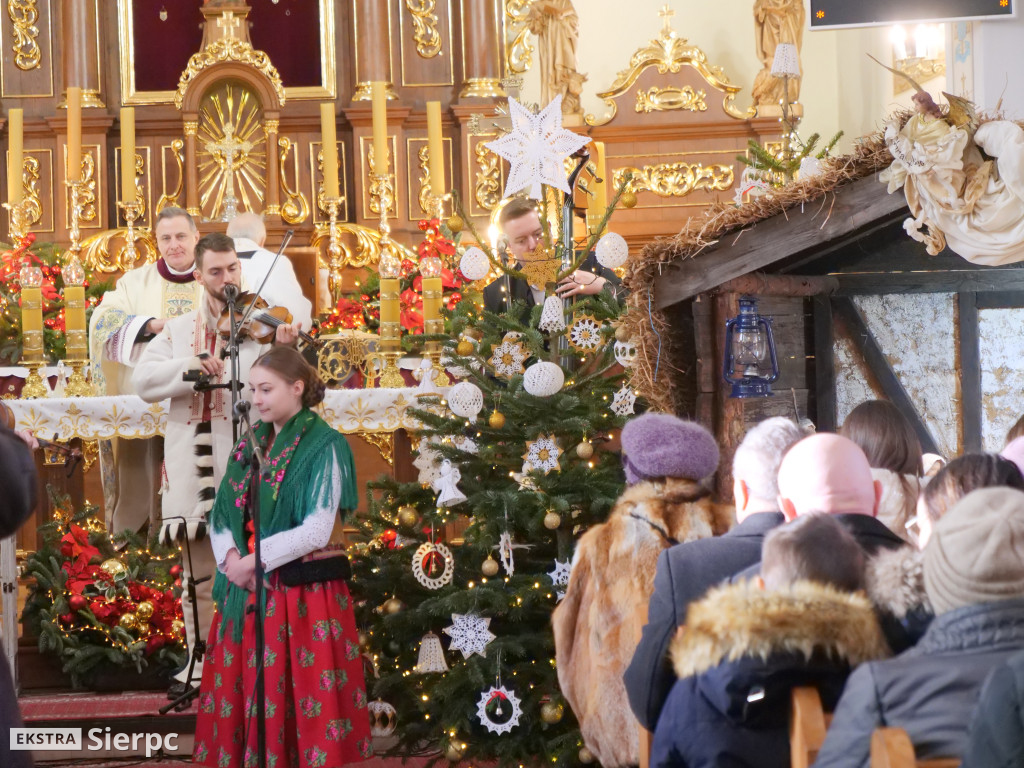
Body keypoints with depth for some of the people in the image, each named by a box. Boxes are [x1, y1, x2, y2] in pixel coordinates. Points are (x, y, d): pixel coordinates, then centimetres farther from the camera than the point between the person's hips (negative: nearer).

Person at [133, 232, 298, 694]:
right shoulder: (179, 331, 13)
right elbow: (143, 381, 1)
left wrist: (284, 353, -31)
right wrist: (189, 368, -16)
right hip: (195, 466, 3)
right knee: (199, 572, 9)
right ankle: (201, 659, 19)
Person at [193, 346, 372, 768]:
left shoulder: (324, 446, -8)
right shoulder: (250, 445, 12)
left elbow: (317, 531, -16)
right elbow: (222, 515, 10)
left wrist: (254, 561, -15)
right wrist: (230, 559, -10)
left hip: (302, 594, -6)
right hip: (245, 594, 6)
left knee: (299, 701, -3)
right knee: (243, 700, 7)